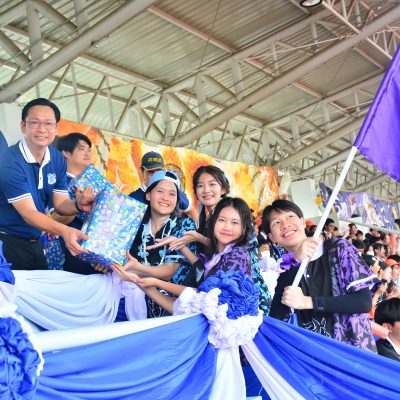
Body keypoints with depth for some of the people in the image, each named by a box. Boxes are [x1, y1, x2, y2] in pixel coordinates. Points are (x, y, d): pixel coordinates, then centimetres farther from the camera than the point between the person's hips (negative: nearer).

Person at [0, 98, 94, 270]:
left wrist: (78, 204, -23)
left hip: (34, 242, 7)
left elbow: (60, 204, 1)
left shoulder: (58, 160, 0)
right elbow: (28, 213, -27)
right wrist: (65, 231, -42)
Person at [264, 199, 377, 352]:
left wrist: (307, 302, -14)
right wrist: (297, 262, -13)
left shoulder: (338, 248, -2)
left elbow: (365, 302, -8)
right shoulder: (286, 269, 5)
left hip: (353, 348, -3)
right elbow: (275, 319, -8)